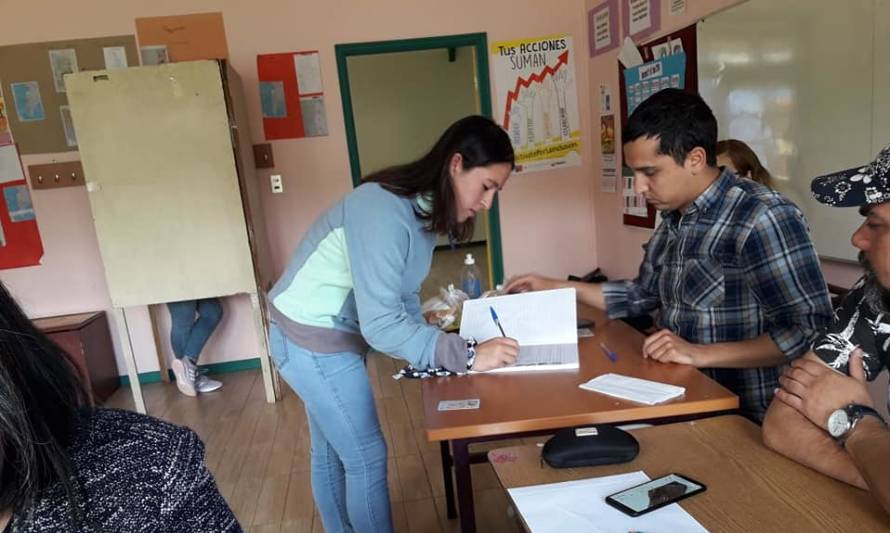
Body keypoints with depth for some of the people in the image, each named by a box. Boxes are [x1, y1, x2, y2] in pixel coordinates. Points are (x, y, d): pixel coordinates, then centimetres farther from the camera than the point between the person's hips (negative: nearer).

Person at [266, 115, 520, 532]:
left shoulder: (424, 208, 0)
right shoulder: (386, 211, -30)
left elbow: (403, 296, 3)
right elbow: (379, 323, -33)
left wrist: (429, 346, -8)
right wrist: (466, 354, -33)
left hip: (333, 332, 9)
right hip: (312, 337, -9)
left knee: (331, 452, 23)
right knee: (367, 457, 4)